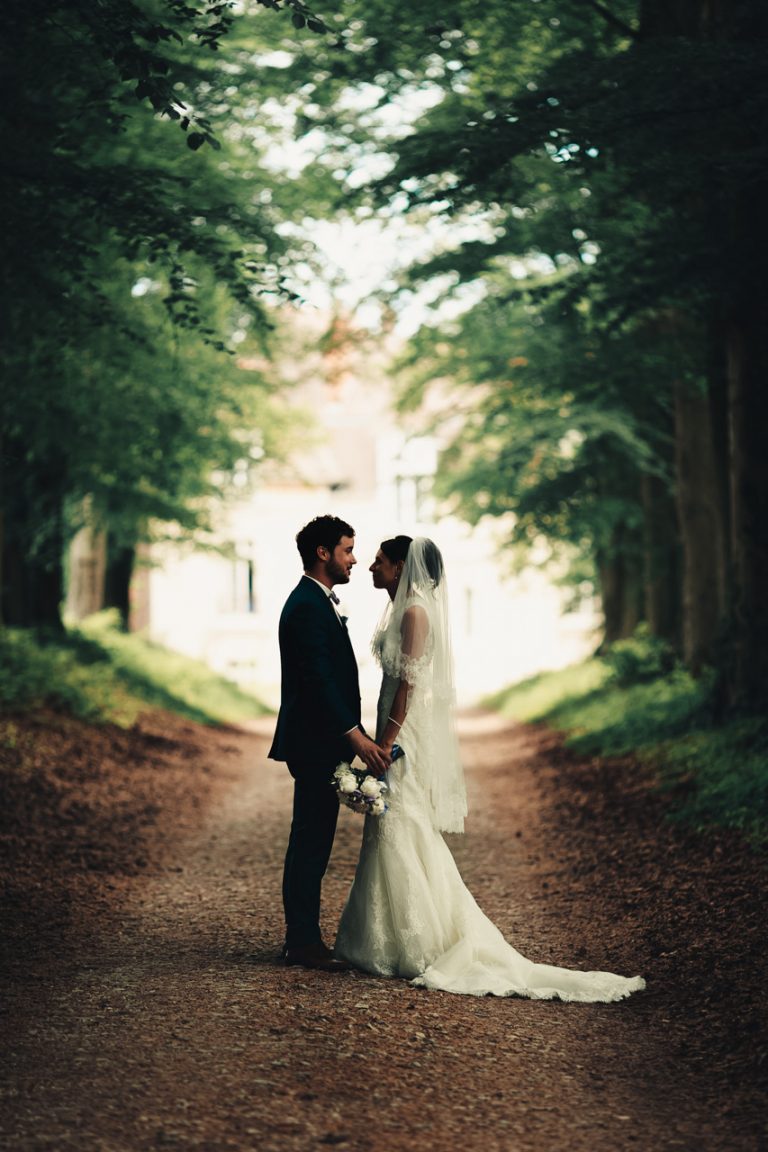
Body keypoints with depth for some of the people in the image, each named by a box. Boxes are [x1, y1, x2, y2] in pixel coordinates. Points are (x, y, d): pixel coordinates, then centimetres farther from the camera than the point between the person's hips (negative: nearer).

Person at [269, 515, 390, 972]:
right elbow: (318, 680, -23)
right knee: (310, 841, -5)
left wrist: (354, 734, 19)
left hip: (321, 744, 10)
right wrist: (357, 736, -24)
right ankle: (303, 941, 0)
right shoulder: (307, 607, -16)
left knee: (313, 842, 13)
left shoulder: (317, 602, 17)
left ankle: (304, 938, 18)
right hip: (315, 745, -10)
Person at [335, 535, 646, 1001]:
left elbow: (410, 681, -19)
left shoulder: (414, 611, -14)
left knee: (404, 834, -5)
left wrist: (387, 740, -21)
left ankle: (419, 947, 0)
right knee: (395, 834, 12)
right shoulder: (403, 608, 15)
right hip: (400, 730, 10)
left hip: (407, 731, -10)